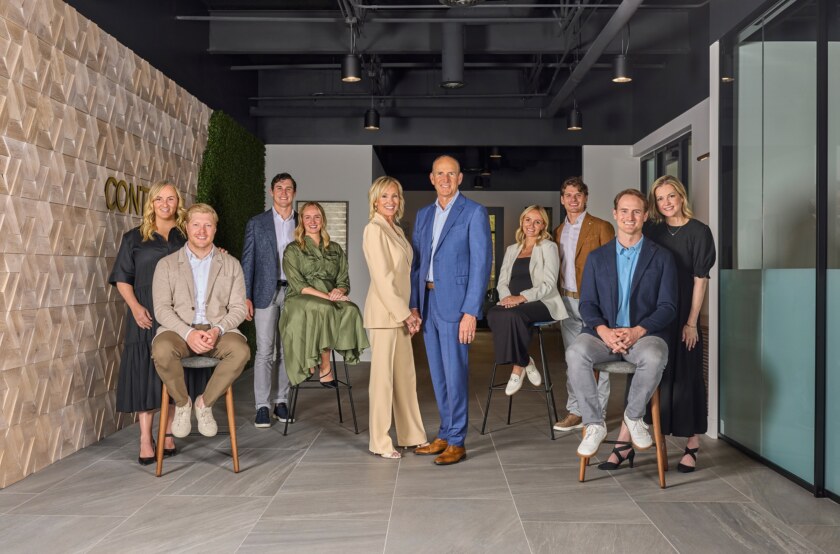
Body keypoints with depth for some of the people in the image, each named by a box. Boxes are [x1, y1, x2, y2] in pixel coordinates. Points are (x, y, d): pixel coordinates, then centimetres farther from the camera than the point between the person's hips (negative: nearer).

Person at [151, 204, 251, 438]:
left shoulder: (231, 264, 11)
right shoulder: (167, 264, 8)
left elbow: (238, 308, 4)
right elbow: (162, 308, -2)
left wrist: (217, 330, -16)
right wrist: (188, 333, -19)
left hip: (218, 331, 1)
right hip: (179, 330, -1)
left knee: (241, 351, -32)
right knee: (162, 350, -35)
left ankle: (205, 403, -6)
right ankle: (182, 402, -5)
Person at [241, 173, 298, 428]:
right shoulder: (256, 223, 5)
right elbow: (247, 261, 3)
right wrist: (245, 297, -4)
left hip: (295, 293, 2)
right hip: (266, 293, -2)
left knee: (286, 350, 7)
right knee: (265, 351, -3)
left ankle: (280, 401, 16)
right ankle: (263, 406, 2)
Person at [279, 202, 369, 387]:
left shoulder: (335, 249, 19)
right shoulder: (293, 250, 7)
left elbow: (344, 281, 14)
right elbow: (298, 285, -5)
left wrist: (339, 291, -12)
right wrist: (327, 296, -18)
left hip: (331, 302, 3)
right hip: (300, 302, -3)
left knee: (351, 309, -32)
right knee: (324, 308, -37)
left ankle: (315, 361, -23)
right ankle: (325, 368, -23)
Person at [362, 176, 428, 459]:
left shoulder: (397, 230, 15)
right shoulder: (374, 230, -11)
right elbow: (382, 279, -16)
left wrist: (408, 313, 9)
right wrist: (405, 314, -15)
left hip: (399, 311, 8)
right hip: (384, 312, -8)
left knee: (405, 375, 13)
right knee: (383, 376, 0)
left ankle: (411, 435, 23)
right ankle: (380, 443, 10)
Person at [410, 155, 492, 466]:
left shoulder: (474, 213, -5)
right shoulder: (423, 215, 14)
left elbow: (481, 263, -10)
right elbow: (417, 263, 15)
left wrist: (470, 312, -16)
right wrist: (414, 305, 7)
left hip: (455, 304, -6)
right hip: (427, 301, 6)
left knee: (455, 373, -3)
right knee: (438, 374, 12)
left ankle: (456, 442, 8)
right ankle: (444, 436, 24)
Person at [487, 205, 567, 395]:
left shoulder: (548, 247, 5)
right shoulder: (511, 250, 22)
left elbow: (548, 284, -7)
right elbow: (502, 281, 15)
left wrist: (521, 297, -20)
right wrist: (506, 296, -9)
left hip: (540, 303, -5)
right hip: (512, 303, 5)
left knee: (512, 315, -36)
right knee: (493, 314, -30)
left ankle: (518, 368, -18)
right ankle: (525, 362, -16)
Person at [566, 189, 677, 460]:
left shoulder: (662, 257, 9)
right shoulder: (597, 257, 14)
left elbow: (668, 306, 2)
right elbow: (587, 303, 7)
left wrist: (638, 331, -15)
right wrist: (603, 330, -14)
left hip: (644, 334, -1)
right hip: (604, 333, 1)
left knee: (654, 357, -36)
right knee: (575, 353, -31)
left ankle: (634, 415, -8)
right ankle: (594, 424, -17)